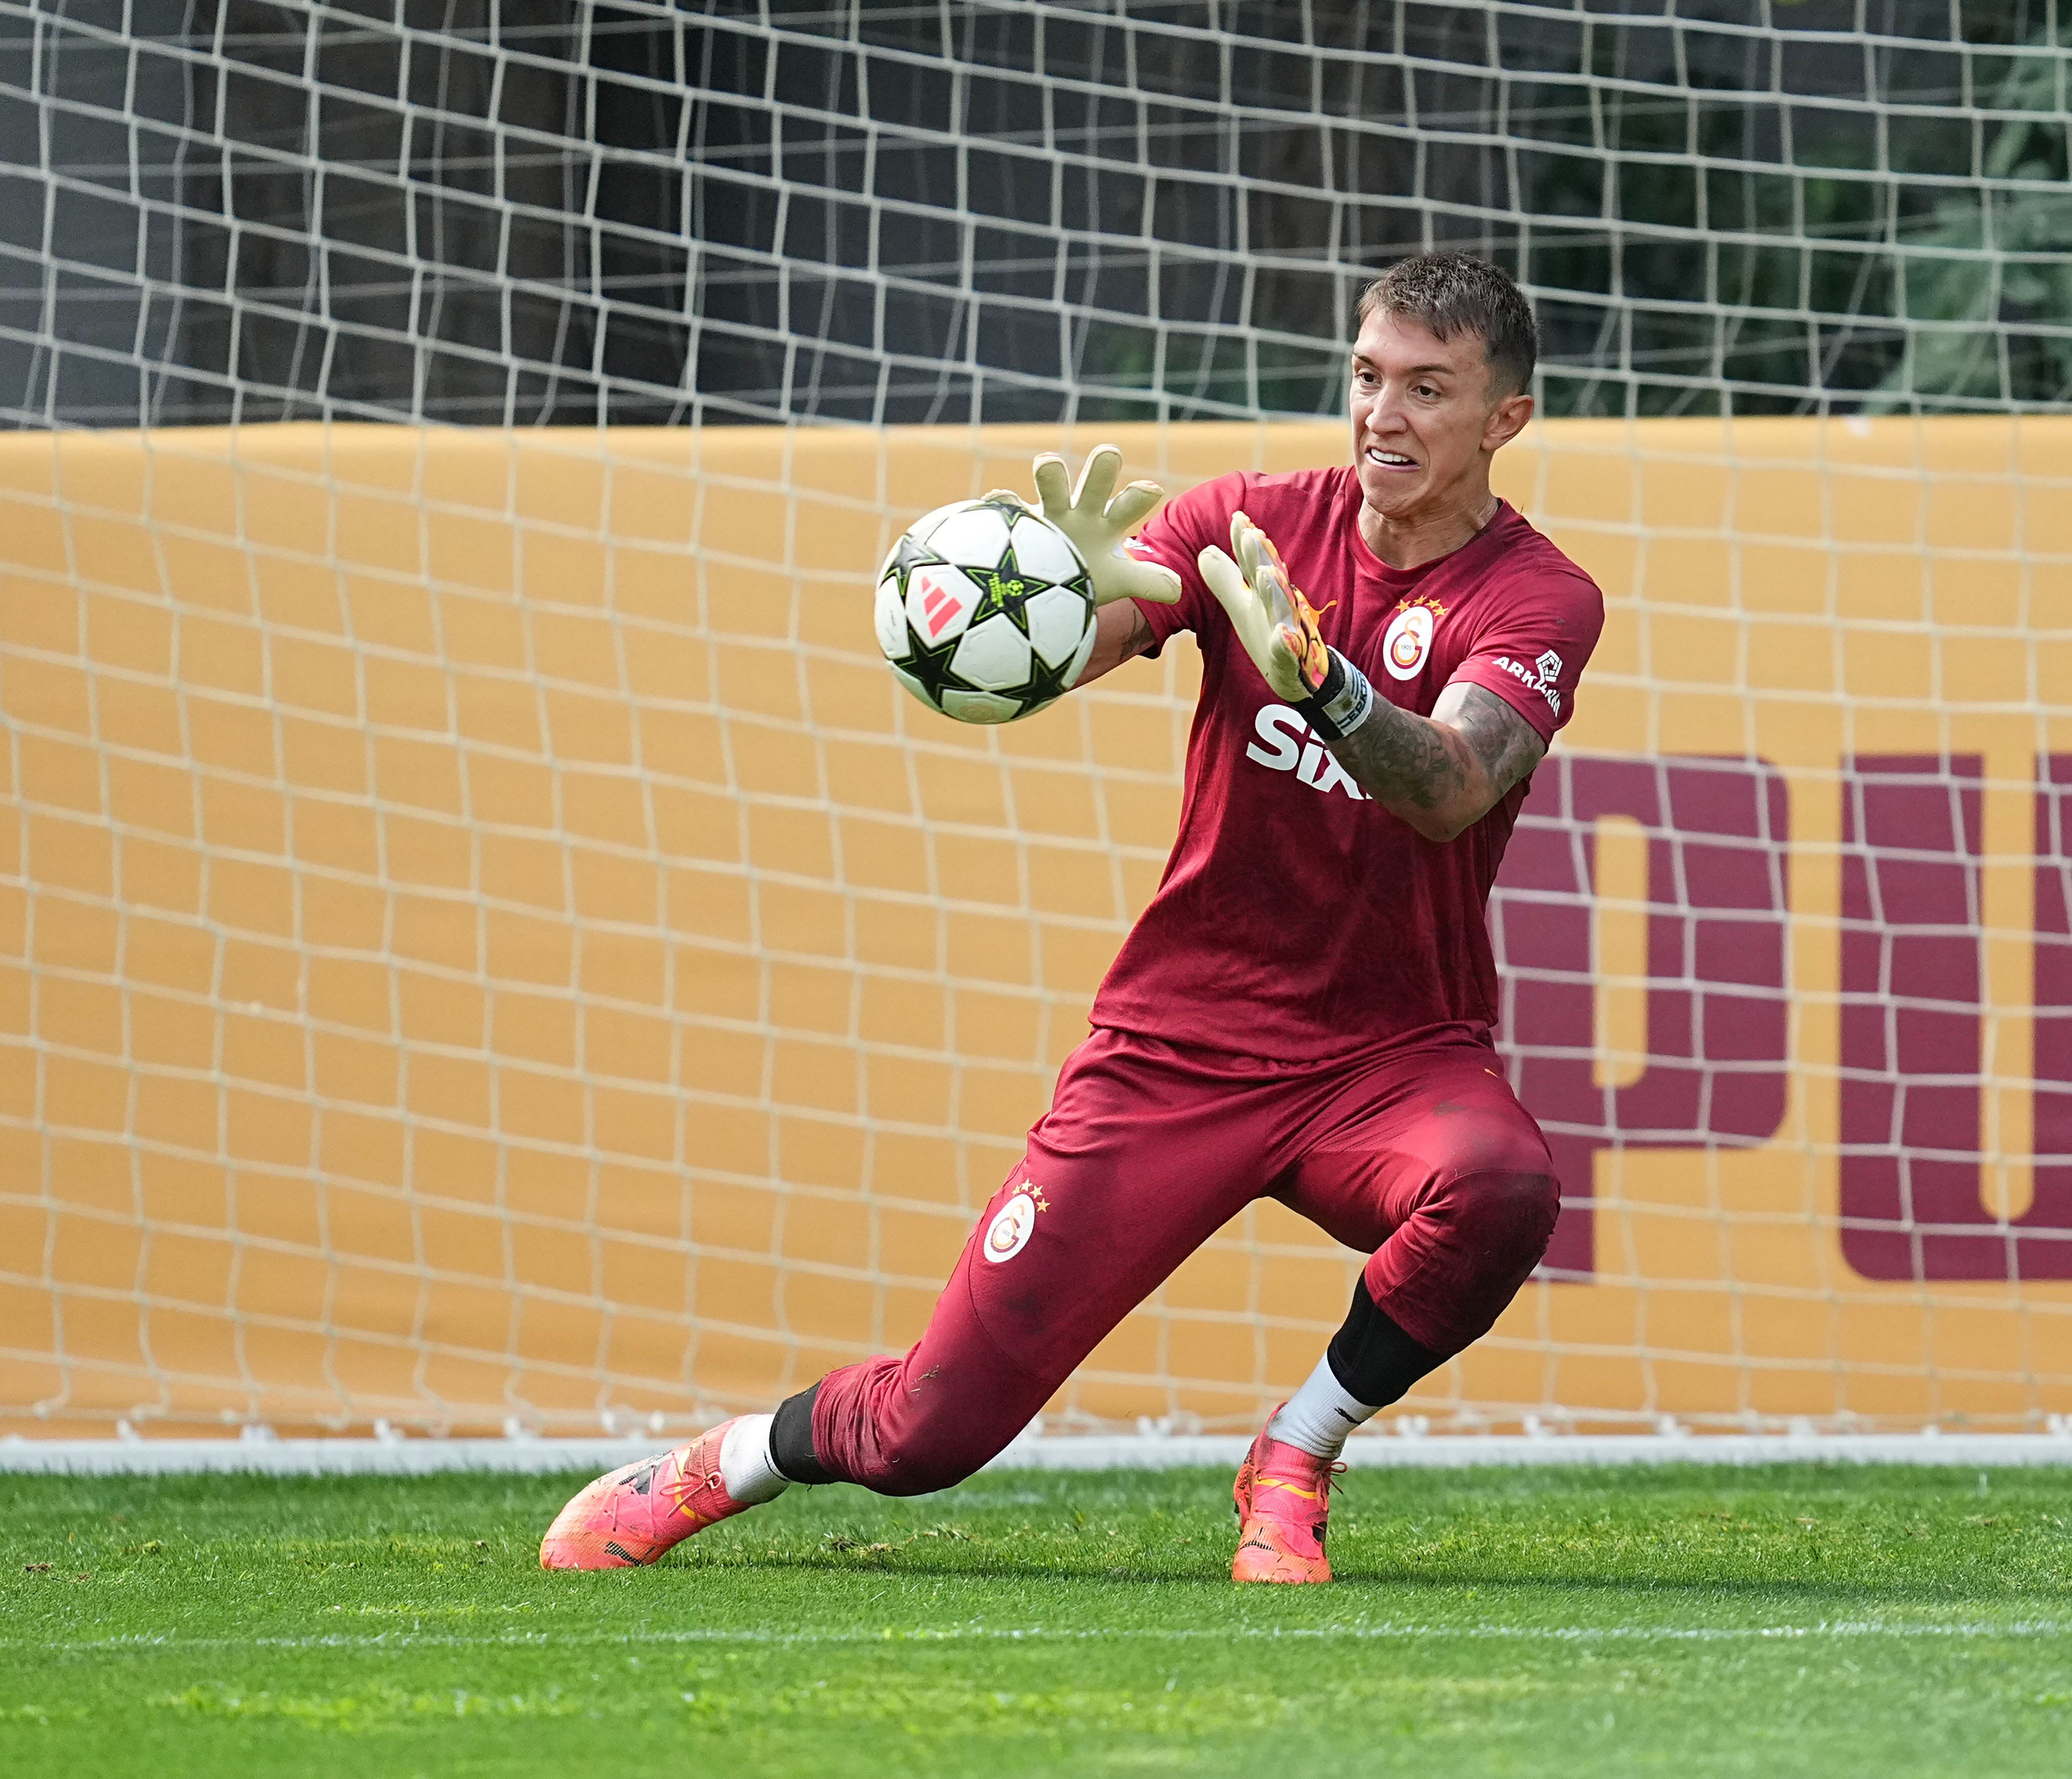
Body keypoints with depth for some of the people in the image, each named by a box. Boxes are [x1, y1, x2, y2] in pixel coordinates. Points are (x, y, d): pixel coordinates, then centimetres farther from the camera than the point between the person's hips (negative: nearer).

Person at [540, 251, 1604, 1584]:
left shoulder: (1539, 598, -8)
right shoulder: (1253, 523, -1)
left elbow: (1452, 790, -27)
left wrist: (1320, 682, -47)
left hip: (1394, 1059, -1)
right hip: (1175, 1049, 1)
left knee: (1500, 1189, -37)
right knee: (933, 1429, -5)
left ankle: (1293, 1467, -10)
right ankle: (722, 1466, 29)